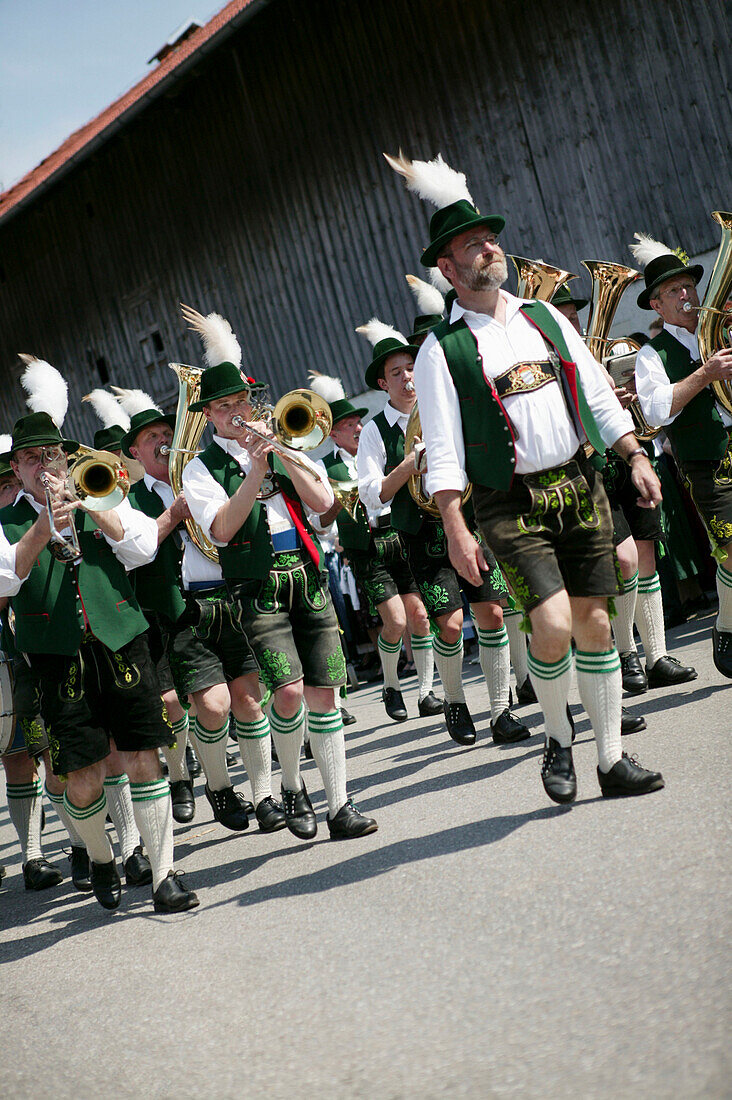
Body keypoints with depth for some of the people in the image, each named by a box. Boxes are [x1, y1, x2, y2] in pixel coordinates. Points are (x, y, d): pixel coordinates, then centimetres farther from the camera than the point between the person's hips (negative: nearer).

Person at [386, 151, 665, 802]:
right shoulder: (442, 350, -2)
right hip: (511, 505, -4)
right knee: (553, 624, -18)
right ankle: (558, 736, 9)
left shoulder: (546, 319, 13)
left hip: (580, 486, 4)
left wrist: (636, 457, 7)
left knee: (595, 624, 5)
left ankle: (613, 760, 16)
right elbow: (442, 450, -8)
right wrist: (455, 530, -16)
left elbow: (598, 396, 16)